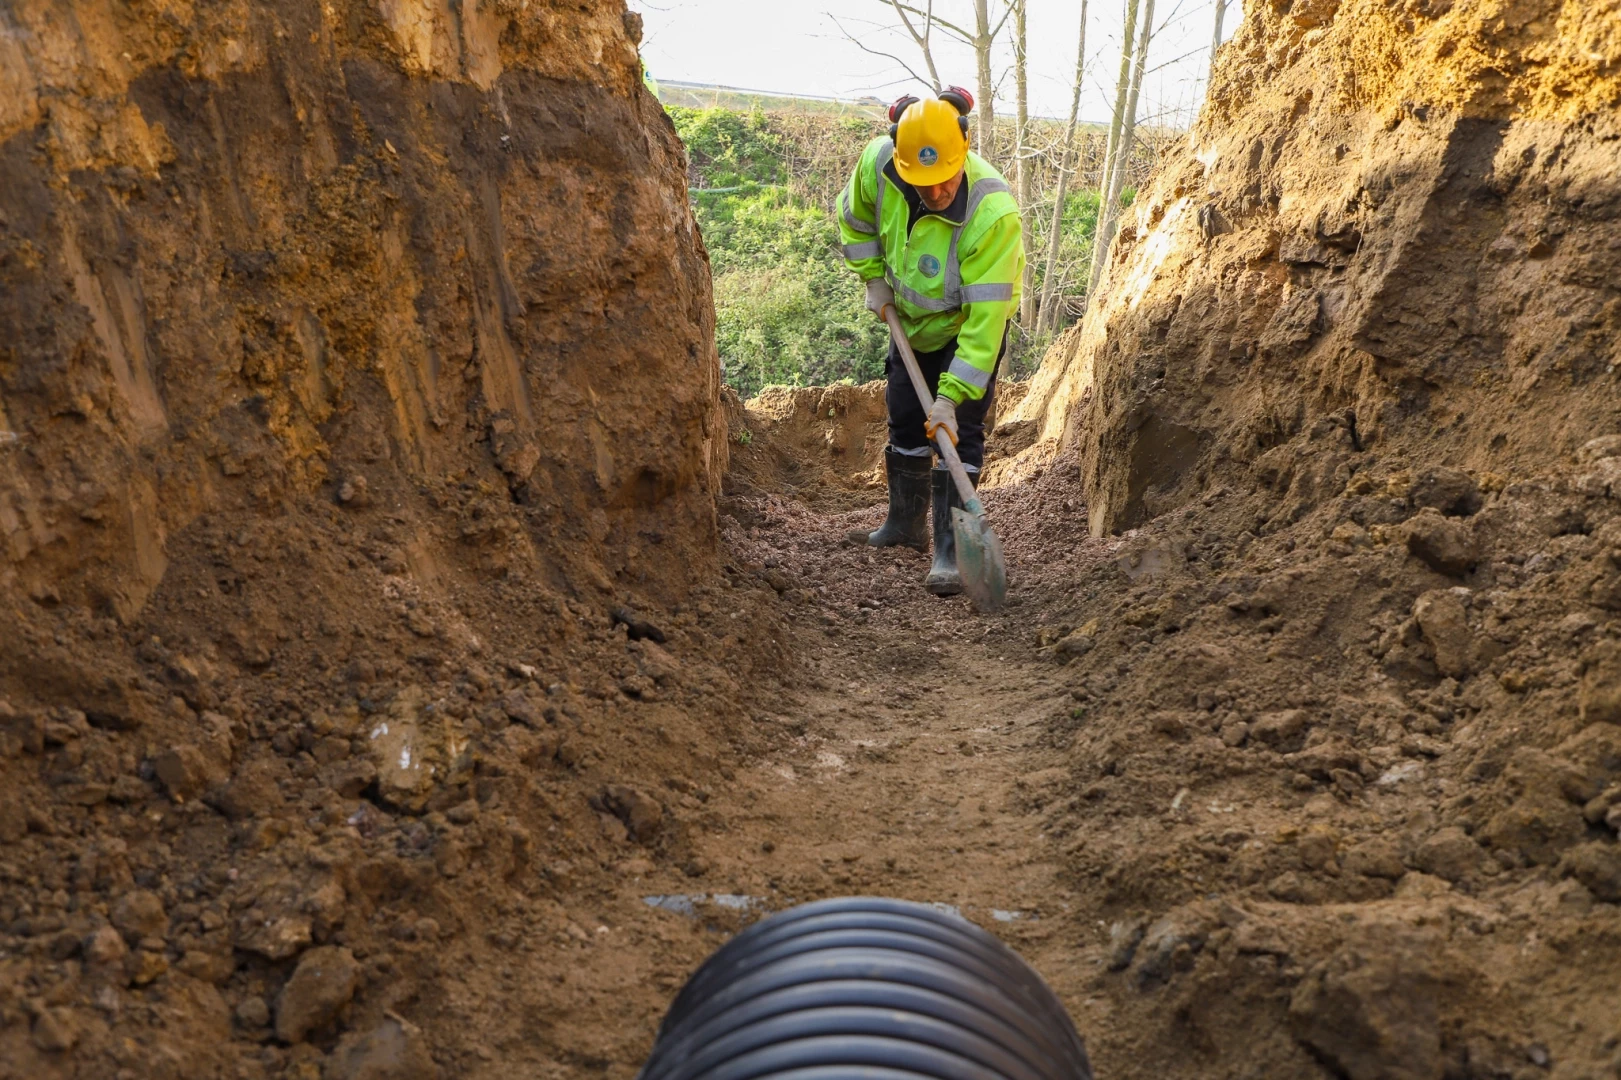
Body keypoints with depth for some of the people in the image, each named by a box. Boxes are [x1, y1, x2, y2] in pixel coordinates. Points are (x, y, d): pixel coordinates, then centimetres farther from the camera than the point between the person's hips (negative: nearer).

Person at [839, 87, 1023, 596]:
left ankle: (950, 552, -10)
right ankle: (906, 523, 33)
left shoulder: (995, 211, -38)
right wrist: (873, 278, -7)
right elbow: (855, 218, 1)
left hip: (972, 324, -5)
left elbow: (984, 316, -38)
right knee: (905, 416, 14)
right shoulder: (878, 162, -25)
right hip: (911, 316, 5)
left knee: (958, 429, -16)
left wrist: (952, 395, -40)